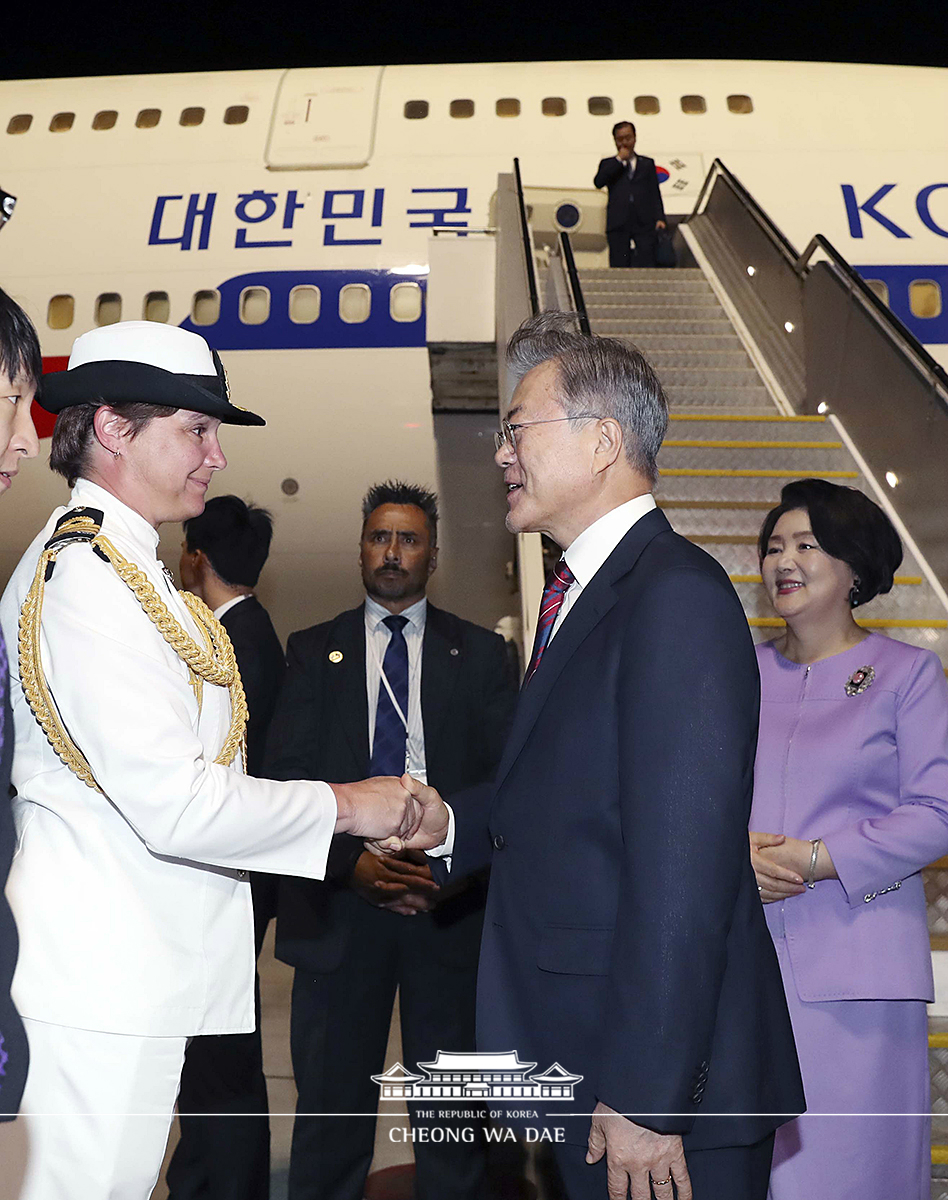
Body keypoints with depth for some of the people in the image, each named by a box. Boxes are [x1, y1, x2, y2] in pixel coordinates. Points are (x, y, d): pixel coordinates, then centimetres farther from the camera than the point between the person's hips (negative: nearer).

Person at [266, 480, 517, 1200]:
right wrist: (352, 863, -14)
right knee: (332, 1097, 10)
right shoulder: (313, 651, 10)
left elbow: (505, 777, 1)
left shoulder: (481, 653, 8)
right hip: (340, 900, 1)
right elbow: (288, 775, 0)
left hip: (450, 900, 0)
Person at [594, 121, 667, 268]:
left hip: (645, 224, 1)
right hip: (618, 225, -1)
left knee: (648, 265, -11)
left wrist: (659, 218, 1)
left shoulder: (647, 163, 23)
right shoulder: (608, 164, 19)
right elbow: (598, 182, -3)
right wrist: (619, 159, 0)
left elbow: (655, 193, 16)